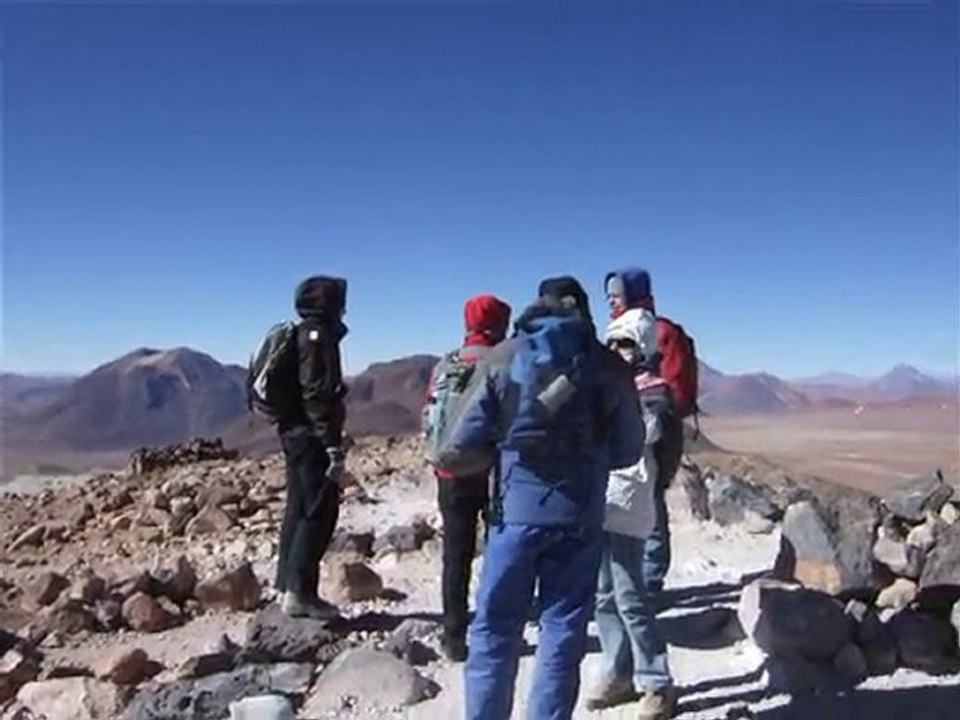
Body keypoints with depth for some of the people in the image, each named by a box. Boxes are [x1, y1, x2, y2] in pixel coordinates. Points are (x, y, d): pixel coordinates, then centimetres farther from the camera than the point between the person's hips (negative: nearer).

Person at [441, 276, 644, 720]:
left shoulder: (504, 358, 1)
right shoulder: (609, 365, 3)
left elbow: (464, 441, 0)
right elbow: (628, 451, 9)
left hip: (517, 509, 0)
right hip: (579, 515, 1)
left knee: (494, 630, 11)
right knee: (563, 634, 11)